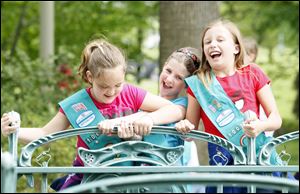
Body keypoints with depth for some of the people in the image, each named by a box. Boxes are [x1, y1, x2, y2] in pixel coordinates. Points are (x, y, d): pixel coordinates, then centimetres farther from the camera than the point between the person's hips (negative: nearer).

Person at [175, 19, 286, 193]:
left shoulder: (253, 74, 5)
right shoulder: (198, 83, 6)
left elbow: (276, 118, 3)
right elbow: (191, 131, 8)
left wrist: (261, 126, -19)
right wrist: (184, 127, -15)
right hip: (222, 159, 0)